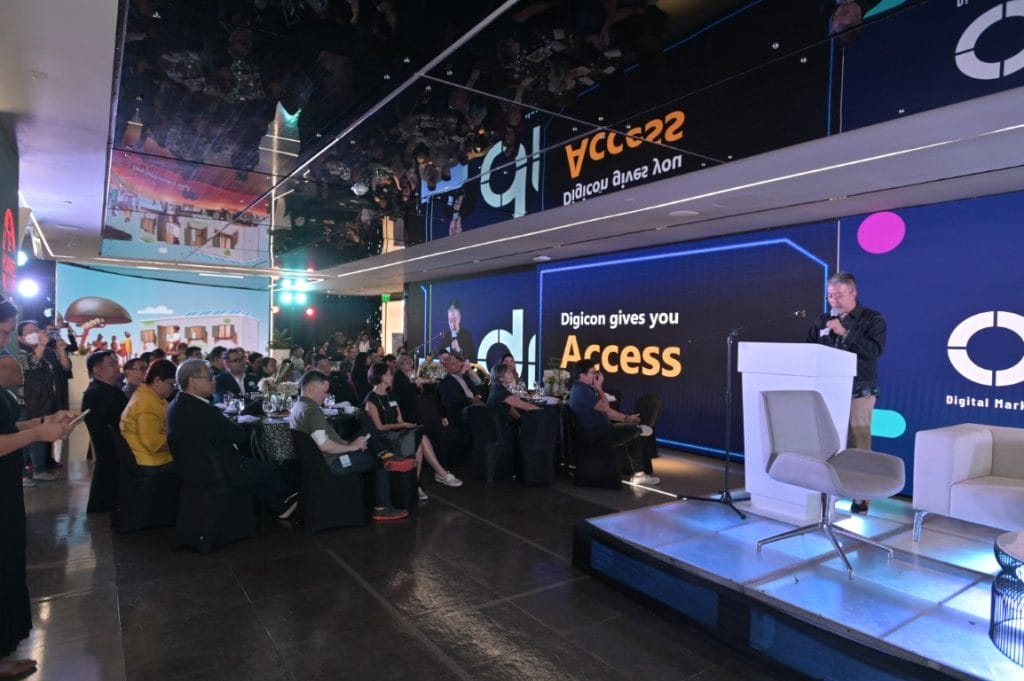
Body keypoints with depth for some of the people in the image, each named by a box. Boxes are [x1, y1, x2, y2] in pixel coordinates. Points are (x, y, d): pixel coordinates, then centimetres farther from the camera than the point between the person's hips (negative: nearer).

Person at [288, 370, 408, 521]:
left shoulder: (298, 406, 10)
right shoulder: (312, 410, -23)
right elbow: (324, 445, -30)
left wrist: (348, 443, 6)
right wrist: (351, 446, -15)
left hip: (321, 459, 10)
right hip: (330, 463, -10)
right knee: (380, 460, -2)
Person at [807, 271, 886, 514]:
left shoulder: (873, 319, 2)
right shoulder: (823, 321, 15)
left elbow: (874, 350, -13)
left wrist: (845, 332, -17)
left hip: (859, 392, -3)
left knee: (858, 444, -3)